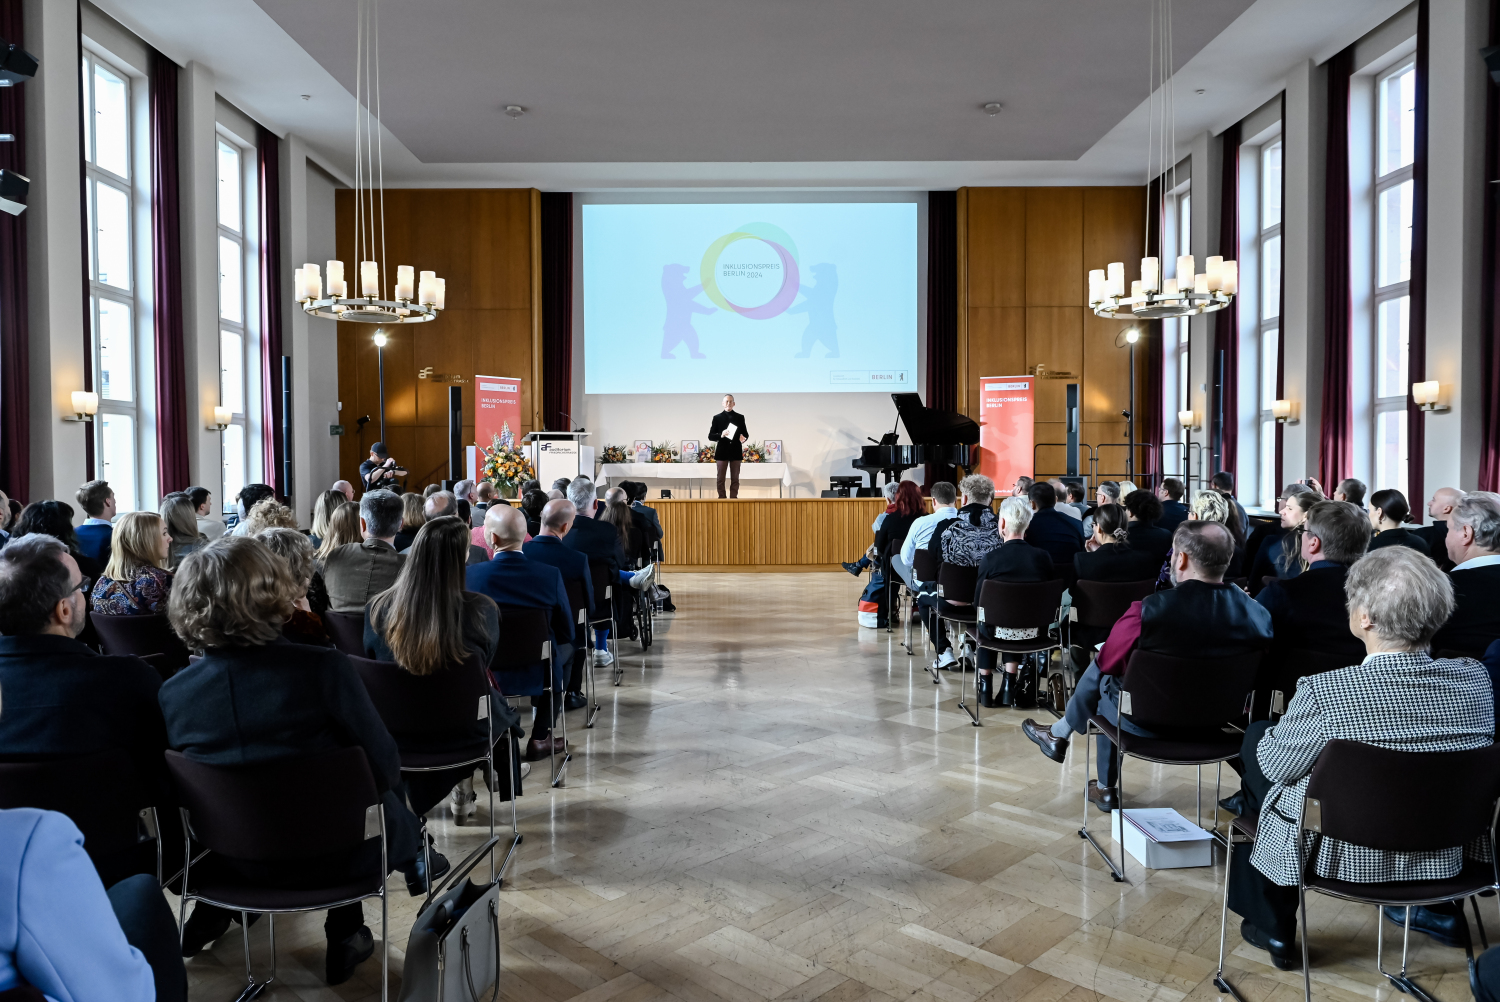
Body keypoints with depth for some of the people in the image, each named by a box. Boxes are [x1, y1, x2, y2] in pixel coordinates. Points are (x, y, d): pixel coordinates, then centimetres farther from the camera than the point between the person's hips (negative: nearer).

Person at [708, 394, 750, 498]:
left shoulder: (740, 417, 10)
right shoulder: (717, 418, 5)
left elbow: (745, 433, 12)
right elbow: (710, 436, 2)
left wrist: (744, 437, -12)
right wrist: (721, 435, -18)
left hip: (736, 452, 1)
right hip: (722, 452, -1)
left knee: (735, 479, 3)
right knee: (721, 479, 1)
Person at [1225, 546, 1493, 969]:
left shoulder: (1324, 691, -30)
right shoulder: (1475, 679, -16)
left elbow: (1276, 766, -14)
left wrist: (1265, 736, 7)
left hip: (1341, 856, -4)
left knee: (1257, 737, 17)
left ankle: (1271, 927, 28)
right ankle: (1437, 907, 43)